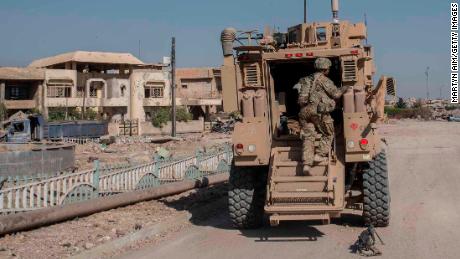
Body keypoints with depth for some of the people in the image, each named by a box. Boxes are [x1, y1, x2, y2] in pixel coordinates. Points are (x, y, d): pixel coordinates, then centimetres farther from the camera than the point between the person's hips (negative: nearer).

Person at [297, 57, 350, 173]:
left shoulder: (307, 79, 23)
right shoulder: (324, 80, 1)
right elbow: (336, 94, -1)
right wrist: (344, 89, 17)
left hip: (304, 110, 6)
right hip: (318, 110, -6)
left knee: (308, 136, 3)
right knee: (328, 134, 12)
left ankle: (307, 163, -6)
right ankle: (320, 155, 4)